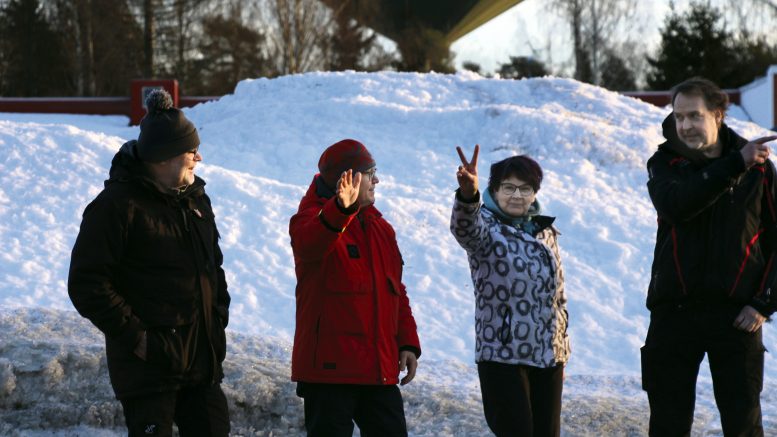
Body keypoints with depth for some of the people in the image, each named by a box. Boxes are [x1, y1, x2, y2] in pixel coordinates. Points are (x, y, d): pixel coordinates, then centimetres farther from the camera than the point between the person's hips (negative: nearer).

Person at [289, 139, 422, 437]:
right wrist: (341, 209, -52)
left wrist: (408, 343, 11)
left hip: (380, 368, 7)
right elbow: (309, 242, -32)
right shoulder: (313, 219, -6)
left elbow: (396, 292, 22)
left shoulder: (379, 228, 18)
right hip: (330, 366, -7)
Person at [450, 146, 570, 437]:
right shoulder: (487, 228, -3)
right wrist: (467, 195, -51)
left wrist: (562, 354, 21)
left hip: (549, 357, 6)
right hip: (503, 355, -6)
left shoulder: (545, 233, 15)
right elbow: (465, 228, -29)